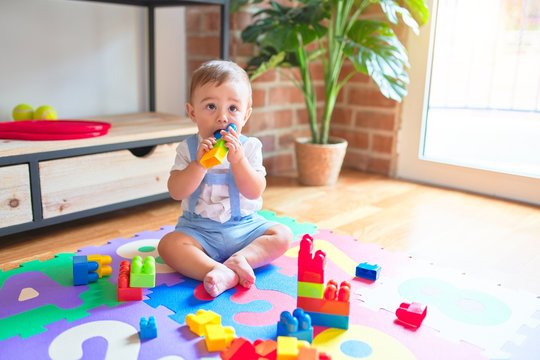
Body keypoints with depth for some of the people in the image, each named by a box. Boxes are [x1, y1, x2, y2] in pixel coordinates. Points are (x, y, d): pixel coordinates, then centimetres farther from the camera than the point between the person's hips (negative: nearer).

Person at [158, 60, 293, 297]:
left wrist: (237, 159, -27)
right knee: (168, 244, -26)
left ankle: (237, 260, -32)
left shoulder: (250, 147, -4)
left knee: (282, 235, -17)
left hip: (245, 226, 1)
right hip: (199, 229, -1)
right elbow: (176, 192, -13)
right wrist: (199, 163, -27)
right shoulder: (188, 148, -4)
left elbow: (254, 192, -13)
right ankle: (220, 273, -42)